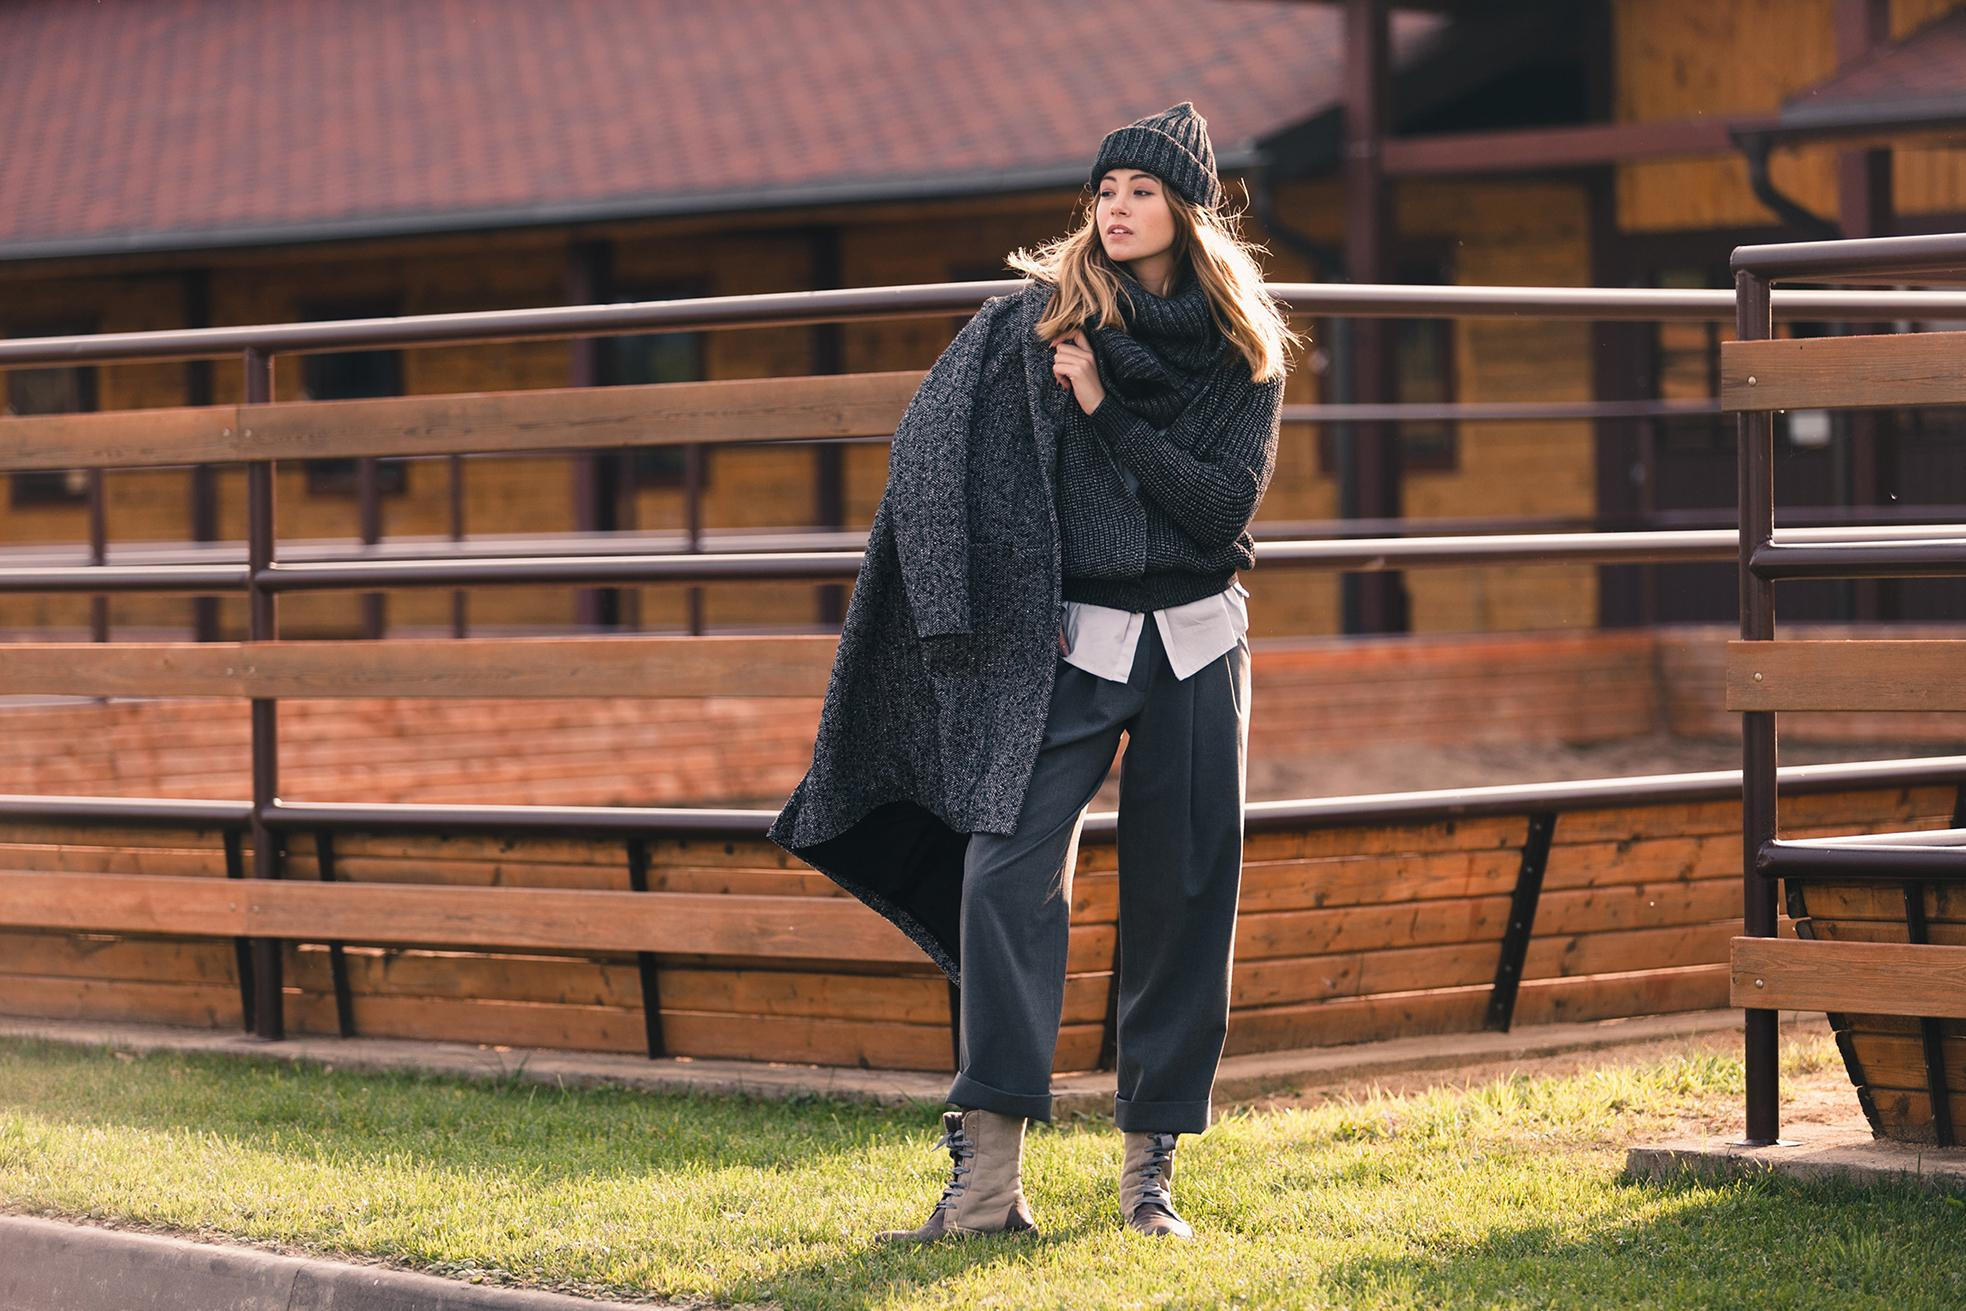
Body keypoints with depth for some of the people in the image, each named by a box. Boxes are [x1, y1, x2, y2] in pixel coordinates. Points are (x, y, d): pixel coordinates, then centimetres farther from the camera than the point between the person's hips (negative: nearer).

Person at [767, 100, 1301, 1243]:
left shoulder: (1244, 351, 5)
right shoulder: (1040, 321, 2)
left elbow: (1226, 502, -6)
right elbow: (936, 457, 1)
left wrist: (1104, 410, -11)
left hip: (1199, 646, 2)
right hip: (1068, 645, -2)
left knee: (1186, 899, 3)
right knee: (1008, 873, -17)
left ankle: (1151, 1172, 13)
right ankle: (989, 1177, -20)